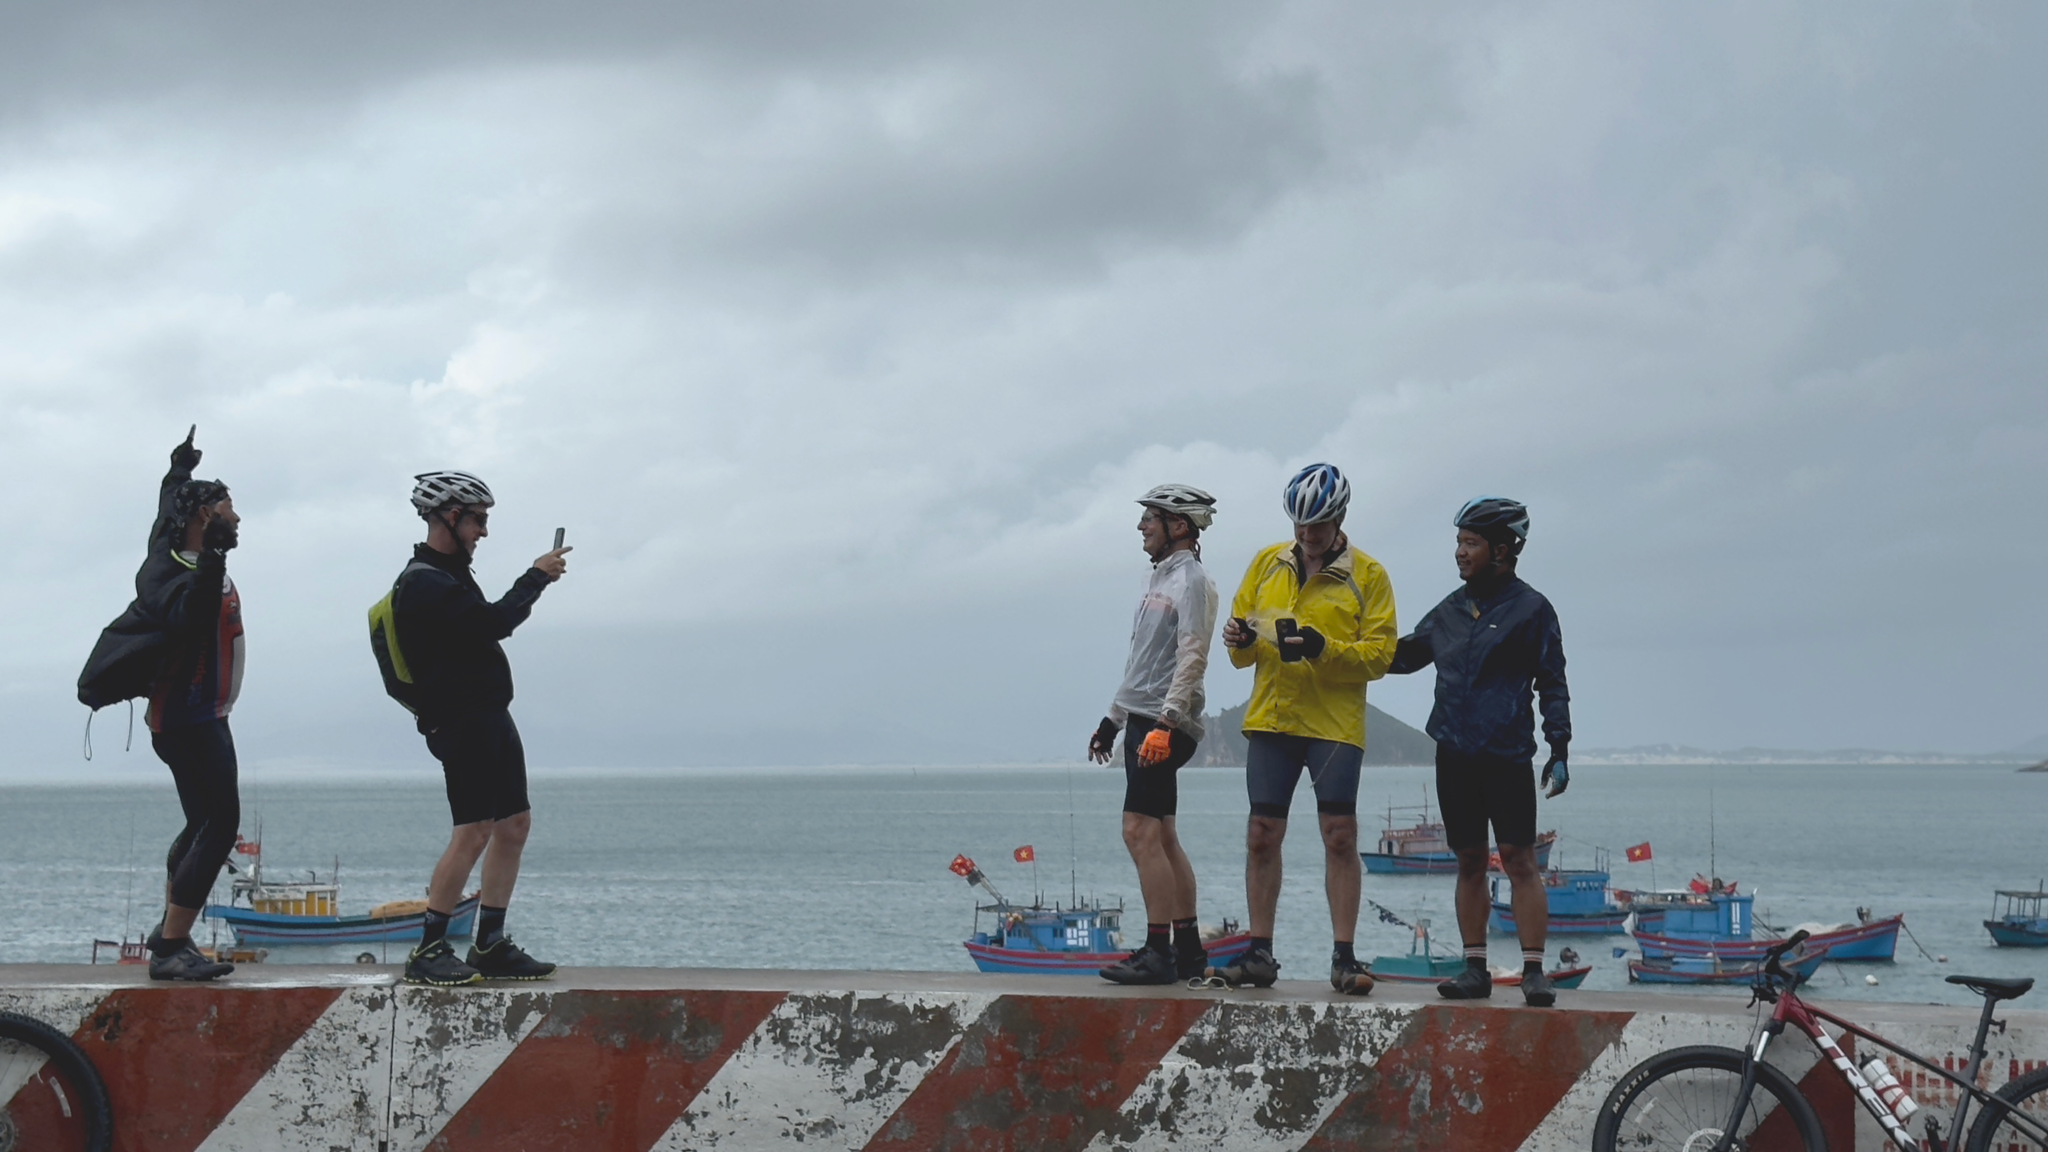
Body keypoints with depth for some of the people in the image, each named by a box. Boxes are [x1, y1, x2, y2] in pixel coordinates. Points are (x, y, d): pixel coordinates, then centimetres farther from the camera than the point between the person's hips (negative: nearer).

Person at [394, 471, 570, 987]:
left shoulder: (451, 574, 20)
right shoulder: (423, 582, -14)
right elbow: (491, 623, -22)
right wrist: (535, 578, -11)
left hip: (490, 716, 11)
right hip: (460, 721, -11)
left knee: (515, 824, 9)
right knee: (474, 832, -14)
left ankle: (489, 946, 13)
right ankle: (427, 952, -9)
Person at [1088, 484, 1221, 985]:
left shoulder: (1192, 580, -9)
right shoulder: (1160, 577, 20)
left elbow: (1192, 656, -18)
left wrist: (1166, 722, -25)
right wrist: (1113, 719, 26)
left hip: (1166, 724, -10)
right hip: (1142, 720, 10)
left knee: (1141, 832, -14)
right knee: (1161, 837, 10)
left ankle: (1159, 953, -14)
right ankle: (1189, 950, 14)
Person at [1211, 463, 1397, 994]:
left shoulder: (1367, 575, 1)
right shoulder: (1267, 564, 11)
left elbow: (1380, 653, -6)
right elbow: (1243, 651, 14)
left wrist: (1326, 648, -21)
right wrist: (1241, 640, -10)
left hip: (1335, 724, -3)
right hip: (1271, 719, 3)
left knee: (1340, 837, -5)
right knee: (1261, 835, 3)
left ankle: (1344, 957, -1)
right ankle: (1259, 954, 10)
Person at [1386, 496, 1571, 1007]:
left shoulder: (1530, 609, 0)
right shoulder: (1450, 611, 13)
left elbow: (1552, 683, 0)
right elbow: (1404, 655, 23)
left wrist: (1559, 749, -7)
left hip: (1507, 754, -5)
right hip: (1454, 753, 5)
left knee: (1519, 859, -8)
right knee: (1469, 861, 7)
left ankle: (1534, 970, -6)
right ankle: (1475, 969, 11)